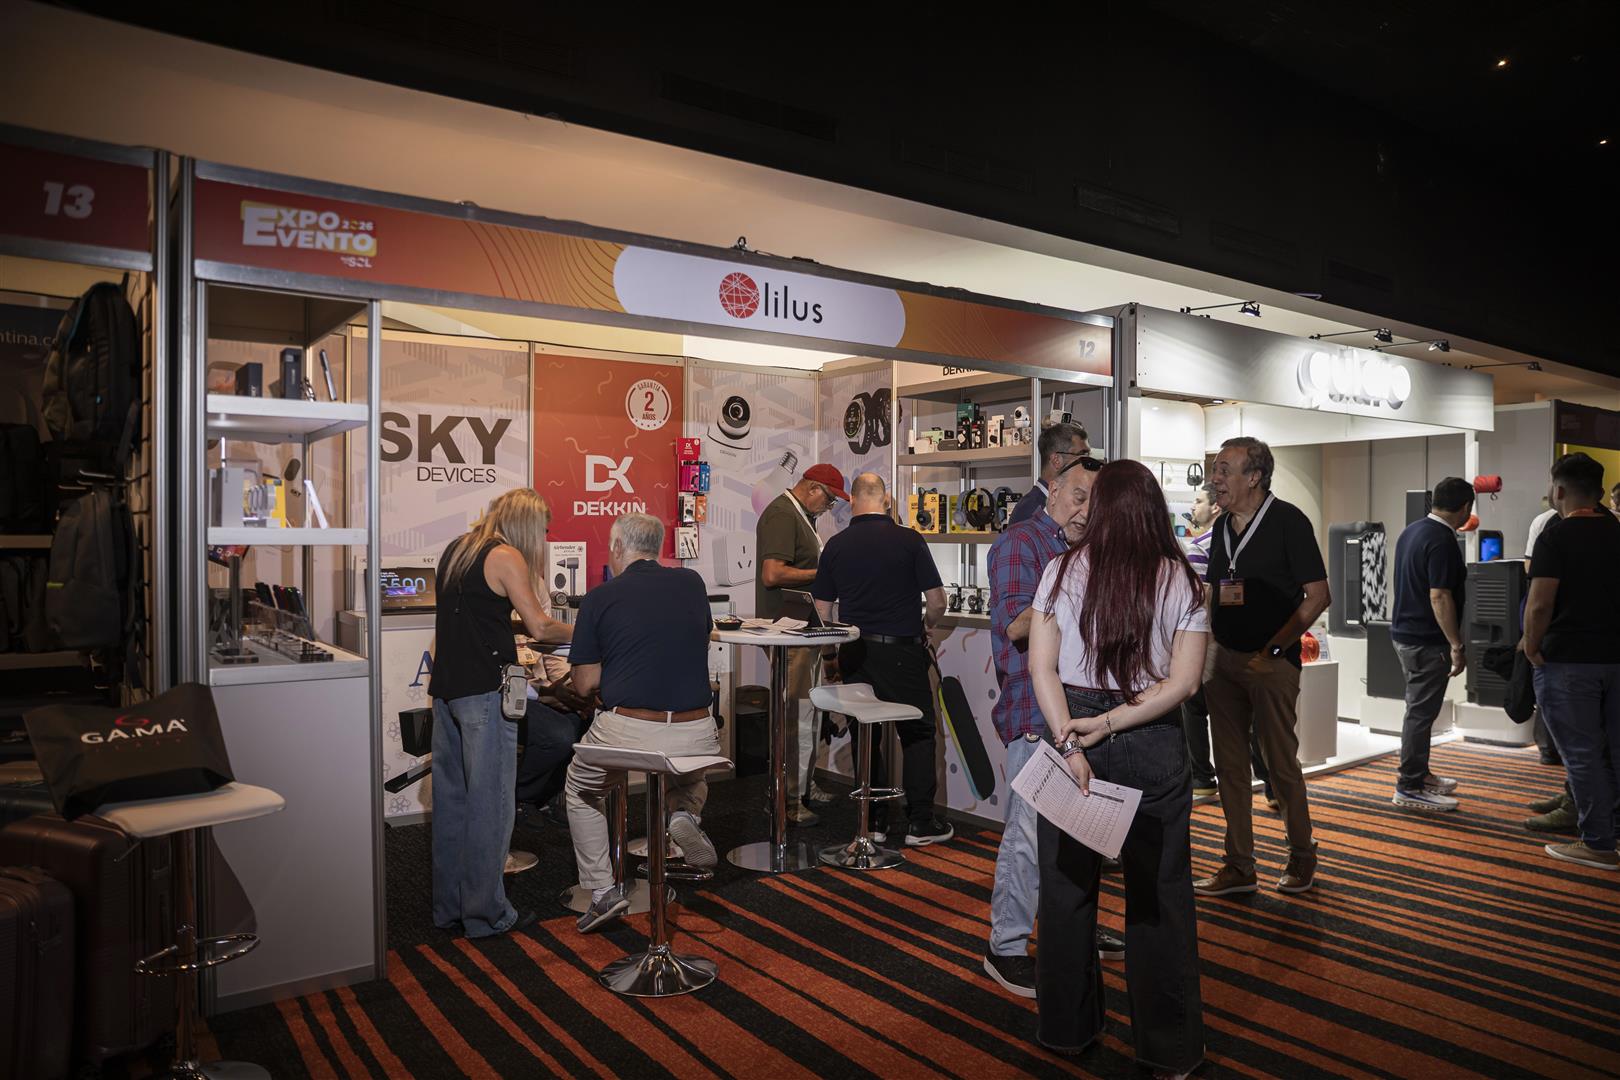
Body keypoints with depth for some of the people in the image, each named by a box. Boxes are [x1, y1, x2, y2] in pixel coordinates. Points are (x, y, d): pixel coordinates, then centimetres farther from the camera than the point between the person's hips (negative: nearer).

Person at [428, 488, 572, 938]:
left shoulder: (456, 549, 15)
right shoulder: (506, 557, -10)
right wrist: (580, 632, 7)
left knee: (451, 797, 14)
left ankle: (448, 906, 25)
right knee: (489, 801, 1)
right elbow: (540, 627, -9)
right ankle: (485, 913, 9)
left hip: (445, 686, 9)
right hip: (484, 690, -9)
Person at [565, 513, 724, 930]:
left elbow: (586, 684, 2)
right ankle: (686, 815, 7)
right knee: (692, 776, 39)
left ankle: (602, 890, 21)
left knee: (581, 792, 30)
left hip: (627, 731, -2)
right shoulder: (691, 583, 9)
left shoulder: (600, 598, 0)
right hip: (696, 733, 3)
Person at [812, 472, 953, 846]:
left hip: (854, 653, 3)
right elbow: (937, 602, -6)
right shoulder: (909, 539, -8)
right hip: (901, 651, -3)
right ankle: (921, 822, 9)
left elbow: (822, 610, 5)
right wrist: (926, 626, 14)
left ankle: (873, 821, 17)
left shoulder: (836, 545, 1)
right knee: (917, 733, 8)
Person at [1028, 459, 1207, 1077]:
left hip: (1070, 729, 1)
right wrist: (1113, 723, -11)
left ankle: (1067, 1030, 29)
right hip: (1153, 746, 0)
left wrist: (1071, 743, -12)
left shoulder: (1062, 571, -4)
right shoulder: (1181, 580, -4)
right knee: (1157, 893, 11)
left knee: (1067, 885, 14)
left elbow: (1041, 668, -10)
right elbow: (1183, 682, -10)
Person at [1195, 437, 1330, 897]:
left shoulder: (1288, 521, -9)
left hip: (1271, 660, -6)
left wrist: (1272, 651, -14)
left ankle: (1302, 855, 26)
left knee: (1281, 764, 5)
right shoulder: (1223, 526, 11)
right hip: (1222, 657, 6)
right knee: (1230, 766, 9)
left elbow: (1317, 596, -12)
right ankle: (1239, 867, 19)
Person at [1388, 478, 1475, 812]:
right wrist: (1456, 645, -19)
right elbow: (1439, 597, -24)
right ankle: (1410, 788, 4)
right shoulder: (1443, 542, -19)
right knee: (1421, 712, -2)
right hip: (1427, 641, -10)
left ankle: (1419, 774, 30)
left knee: (1421, 708, 19)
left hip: (1405, 632, 10)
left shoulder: (1411, 531, 10)